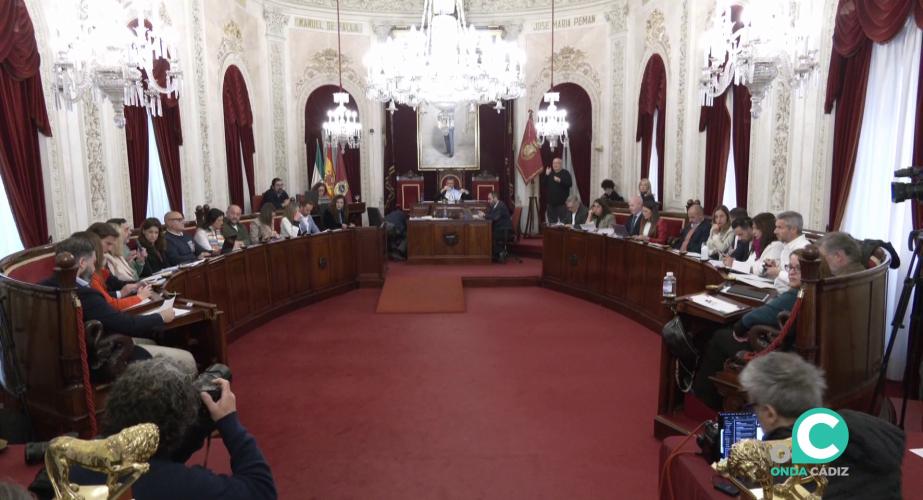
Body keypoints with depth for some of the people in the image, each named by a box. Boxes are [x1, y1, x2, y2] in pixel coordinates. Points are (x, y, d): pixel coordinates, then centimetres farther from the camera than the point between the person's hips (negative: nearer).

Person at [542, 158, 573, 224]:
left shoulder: (565, 173, 2)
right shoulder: (550, 174, 17)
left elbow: (570, 183, -13)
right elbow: (543, 185, 8)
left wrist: (560, 180, -24)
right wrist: (546, 175, -4)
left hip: (562, 203, -5)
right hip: (551, 203, 5)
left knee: (565, 223, -10)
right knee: (552, 223, 9)